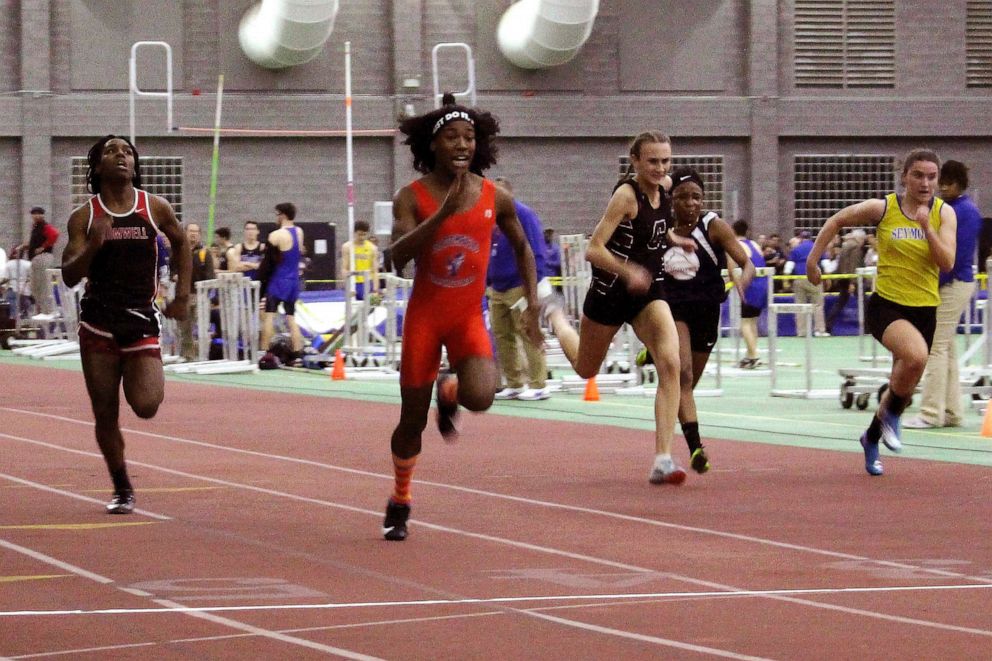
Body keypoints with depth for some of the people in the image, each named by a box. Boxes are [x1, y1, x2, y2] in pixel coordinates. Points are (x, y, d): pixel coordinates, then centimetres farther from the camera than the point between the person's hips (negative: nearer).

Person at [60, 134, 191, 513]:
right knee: (106, 415, 3)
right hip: (98, 324, 0)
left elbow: (181, 243, 20)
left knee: (145, 406, -18)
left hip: (142, 322, 0)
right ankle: (122, 490, 21)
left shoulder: (155, 209, 1)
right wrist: (93, 245, -23)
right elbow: (69, 276, -6)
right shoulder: (84, 218, 0)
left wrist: (183, 294, 14)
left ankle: (148, 381, 19)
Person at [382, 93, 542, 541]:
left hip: (469, 318, 1)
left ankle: (449, 391, 13)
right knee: (412, 420, 3)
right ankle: (400, 502, 27)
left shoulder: (496, 198, -2)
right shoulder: (412, 197, -8)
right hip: (424, 316, -1)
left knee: (480, 397, -26)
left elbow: (521, 247, 15)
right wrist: (443, 213, -30)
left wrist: (532, 303, 7)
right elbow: (398, 256, -23)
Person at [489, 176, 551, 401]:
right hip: (497, 288, 8)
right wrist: (487, 282, 18)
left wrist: (536, 283, -18)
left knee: (528, 335, -6)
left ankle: (538, 386, -3)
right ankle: (513, 384, 16)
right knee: (502, 336, 9)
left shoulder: (523, 214, -9)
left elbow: (535, 251, -13)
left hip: (519, 287, -8)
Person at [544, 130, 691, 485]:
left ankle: (663, 459, -21)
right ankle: (556, 315, 54)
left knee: (670, 363, -19)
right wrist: (628, 272, -40)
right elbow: (593, 250, -27)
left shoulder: (665, 186, -1)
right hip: (611, 292, -4)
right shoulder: (626, 194, -22)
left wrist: (672, 239, 12)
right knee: (585, 368, 19)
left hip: (649, 291, 5)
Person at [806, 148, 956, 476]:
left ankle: (872, 438, 40)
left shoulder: (944, 213, -1)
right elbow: (837, 220, 8)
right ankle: (891, 416, -8)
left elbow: (947, 263, -11)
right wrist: (812, 259, 8)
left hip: (924, 309, 4)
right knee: (916, 354, -33)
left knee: (904, 384, 13)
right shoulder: (883, 209, -6)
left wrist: (926, 227, -22)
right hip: (886, 304, -4)